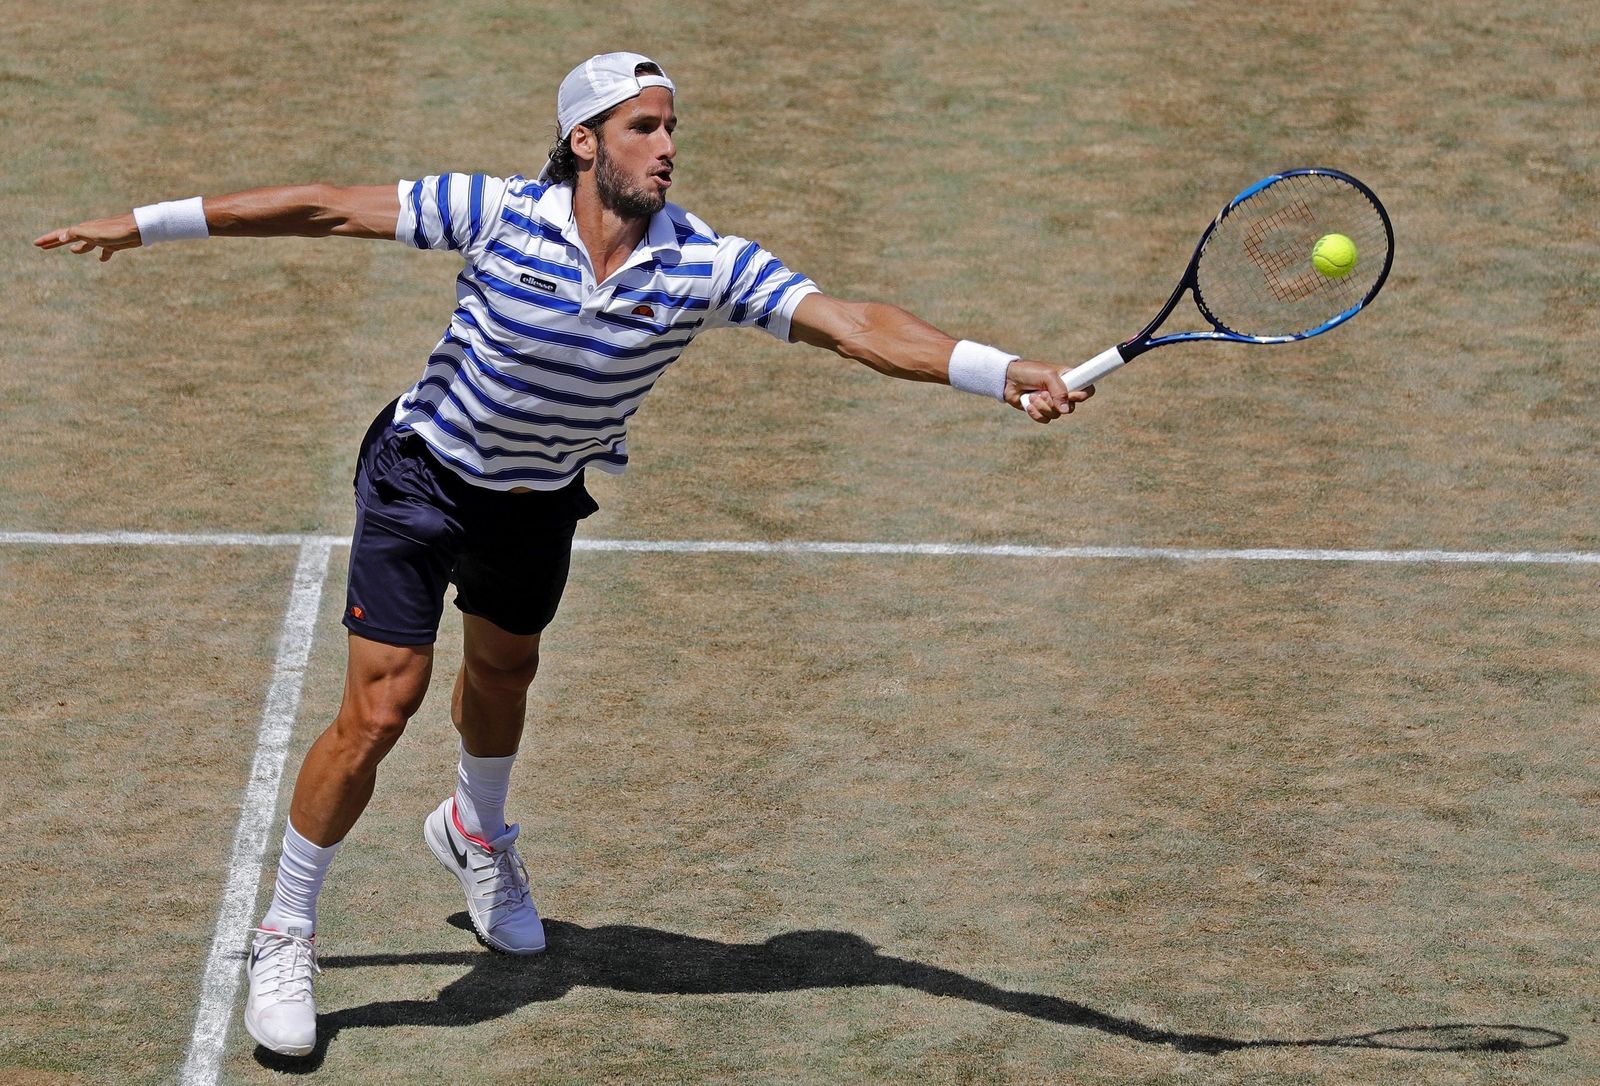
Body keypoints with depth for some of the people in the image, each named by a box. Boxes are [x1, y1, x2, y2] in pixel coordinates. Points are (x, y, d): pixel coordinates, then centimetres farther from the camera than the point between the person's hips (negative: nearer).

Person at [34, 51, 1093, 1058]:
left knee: (505, 674, 25)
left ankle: (476, 833, 59)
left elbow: (854, 323, -27)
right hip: (428, 475, -4)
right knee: (380, 708, -10)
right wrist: (144, 224, -12)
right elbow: (330, 208, -17)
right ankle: (285, 937, 7)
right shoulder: (501, 213, -25)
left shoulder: (702, 264, -20)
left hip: (544, 503, 4)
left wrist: (1008, 372, -39)